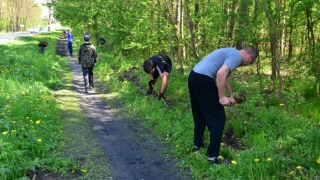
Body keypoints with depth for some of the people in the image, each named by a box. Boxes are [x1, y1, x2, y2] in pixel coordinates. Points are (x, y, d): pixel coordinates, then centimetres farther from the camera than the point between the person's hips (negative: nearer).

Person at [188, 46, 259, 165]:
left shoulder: (231, 52, 24)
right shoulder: (236, 56, -7)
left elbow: (225, 76, 37)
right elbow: (220, 74, -22)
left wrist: (231, 95, 45)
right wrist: (221, 97, -14)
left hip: (194, 76, 10)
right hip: (203, 79, -10)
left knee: (199, 115, 25)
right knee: (217, 119, -1)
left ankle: (197, 145, 38)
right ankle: (213, 156, 4)